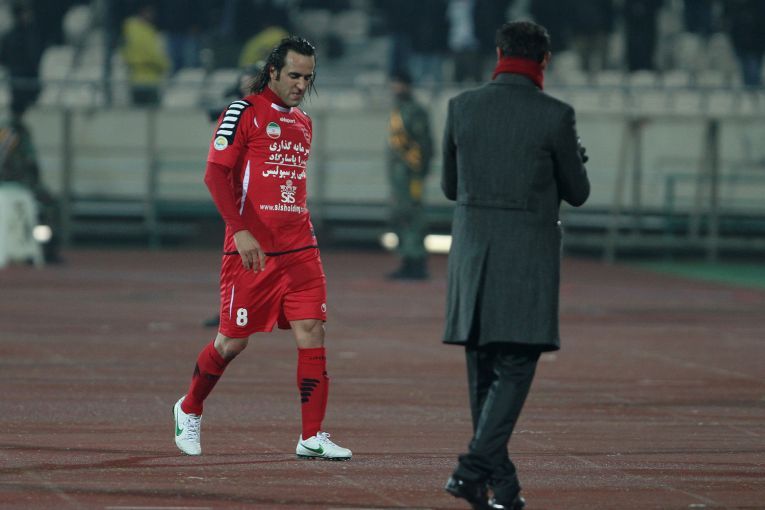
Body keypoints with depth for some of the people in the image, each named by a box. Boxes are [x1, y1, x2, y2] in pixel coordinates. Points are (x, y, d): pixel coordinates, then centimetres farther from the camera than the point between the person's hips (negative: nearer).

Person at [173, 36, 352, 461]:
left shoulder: (303, 124, 17)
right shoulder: (244, 112, -4)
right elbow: (216, 173, -11)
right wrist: (241, 230, -20)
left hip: (299, 249, 6)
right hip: (250, 249, -6)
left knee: (312, 333, -7)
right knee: (232, 341, 2)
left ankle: (312, 437, -6)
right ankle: (189, 410, 27)